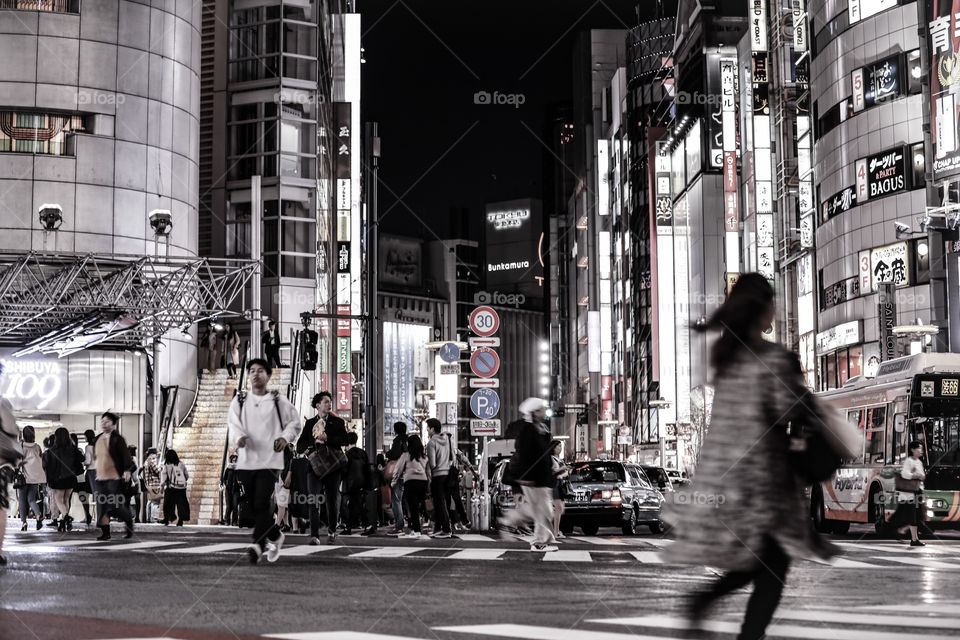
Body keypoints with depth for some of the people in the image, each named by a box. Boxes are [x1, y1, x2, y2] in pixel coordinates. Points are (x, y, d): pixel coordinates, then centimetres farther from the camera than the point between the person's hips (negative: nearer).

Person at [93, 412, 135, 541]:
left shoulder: (117, 439, -6)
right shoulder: (97, 440, 13)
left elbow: (125, 455, -10)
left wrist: (126, 470, -17)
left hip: (114, 477, -6)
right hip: (101, 477, 6)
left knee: (116, 505, -7)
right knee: (102, 505, 2)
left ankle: (129, 522, 19)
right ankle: (105, 532, 6)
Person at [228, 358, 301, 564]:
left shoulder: (278, 401, 6)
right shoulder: (239, 400, 9)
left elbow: (294, 423, 14)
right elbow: (233, 423, -4)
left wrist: (285, 438, -5)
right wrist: (238, 437, -25)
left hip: (269, 460, -3)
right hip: (246, 460, 3)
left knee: (262, 503, -16)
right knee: (254, 506, 9)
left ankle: (257, 544, -19)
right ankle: (275, 536, 29)